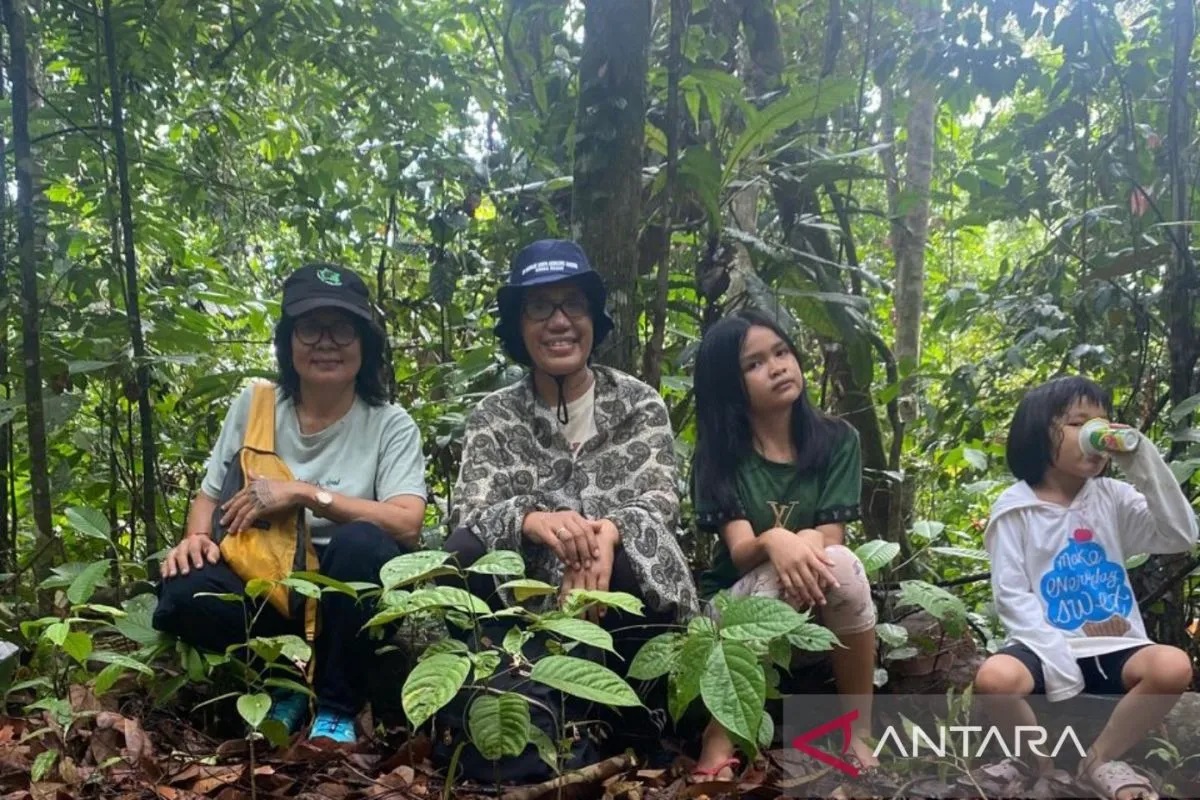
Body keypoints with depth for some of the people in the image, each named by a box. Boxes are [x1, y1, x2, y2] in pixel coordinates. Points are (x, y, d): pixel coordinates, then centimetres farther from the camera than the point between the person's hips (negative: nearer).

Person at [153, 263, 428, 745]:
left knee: (360, 542, -35)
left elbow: (407, 525, -20)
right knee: (182, 595, -28)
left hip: (347, 584, -2)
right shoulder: (254, 405, 3)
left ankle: (337, 705, -13)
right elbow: (209, 495, 11)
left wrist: (303, 493, -23)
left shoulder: (390, 424, -7)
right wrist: (197, 536, -13)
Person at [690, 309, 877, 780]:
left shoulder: (837, 441, -3)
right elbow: (740, 552, -18)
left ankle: (858, 733, -18)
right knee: (777, 573, -34)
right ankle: (720, 739, -26)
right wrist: (775, 541, -41)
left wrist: (808, 542, -34)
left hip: (821, 611, 1)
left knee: (840, 564, -31)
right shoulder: (719, 453, -7)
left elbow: (832, 540, -10)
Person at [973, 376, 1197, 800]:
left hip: (1113, 645, 3)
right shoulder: (1015, 508, -2)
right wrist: (1057, 664, -19)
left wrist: (1143, 461, -12)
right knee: (994, 678, -33)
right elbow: (1011, 596, -8)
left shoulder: (1114, 498, 8)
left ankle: (1100, 761, -3)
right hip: (1047, 645, -3)